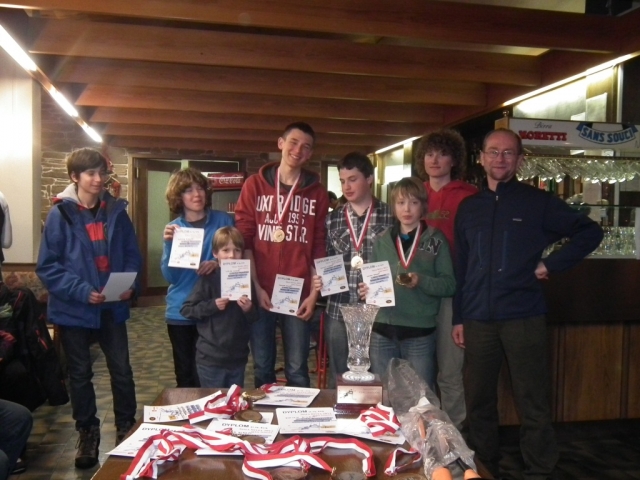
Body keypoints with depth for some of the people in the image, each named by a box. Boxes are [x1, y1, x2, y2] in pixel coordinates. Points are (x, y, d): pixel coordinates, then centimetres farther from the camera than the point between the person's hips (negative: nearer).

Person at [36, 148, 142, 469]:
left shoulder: (116, 211, 1)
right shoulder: (60, 214, -8)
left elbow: (132, 255, 6)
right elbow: (47, 266, -10)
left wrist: (129, 283, -12)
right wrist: (81, 290, -21)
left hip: (112, 307, 2)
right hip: (73, 308, -2)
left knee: (122, 370, 7)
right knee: (80, 374, 13)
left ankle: (126, 428, 27)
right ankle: (87, 433, 31)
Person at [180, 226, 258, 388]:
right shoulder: (209, 279, -7)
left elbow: (255, 320, 9)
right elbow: (186, 310, -7)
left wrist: (249, 310, -12)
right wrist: (212, 305, -18)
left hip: (238, 358, 3)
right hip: (211, 358, -3)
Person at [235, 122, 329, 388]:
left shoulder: (316, 191, 7)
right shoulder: (254, 185, 4)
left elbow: (319, 246, 5)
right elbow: (244, 238, 1)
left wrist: (314, 293, -1)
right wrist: (255, 286, -6)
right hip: (261, 290, 0)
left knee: (297, 369, 6)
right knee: (262, 366, 9)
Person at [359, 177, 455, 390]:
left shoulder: (435, 240, 0)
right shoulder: (382, 241, 9)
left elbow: (449, 284, -5)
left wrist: (421, 281, -21)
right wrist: (368, 289, -8)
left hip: (420, 334, -3)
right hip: (383, 333, 3)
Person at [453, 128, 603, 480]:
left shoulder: (538, 202, 2)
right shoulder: (468, 207, 11)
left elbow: (590, 232, 3)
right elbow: (460, 267, 11)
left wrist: (551, 265, -6)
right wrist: (458, 317, 8)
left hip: (524, 318, -3)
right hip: (478, 320, 4)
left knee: (533, 405, 2)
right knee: (478, 403, 12)